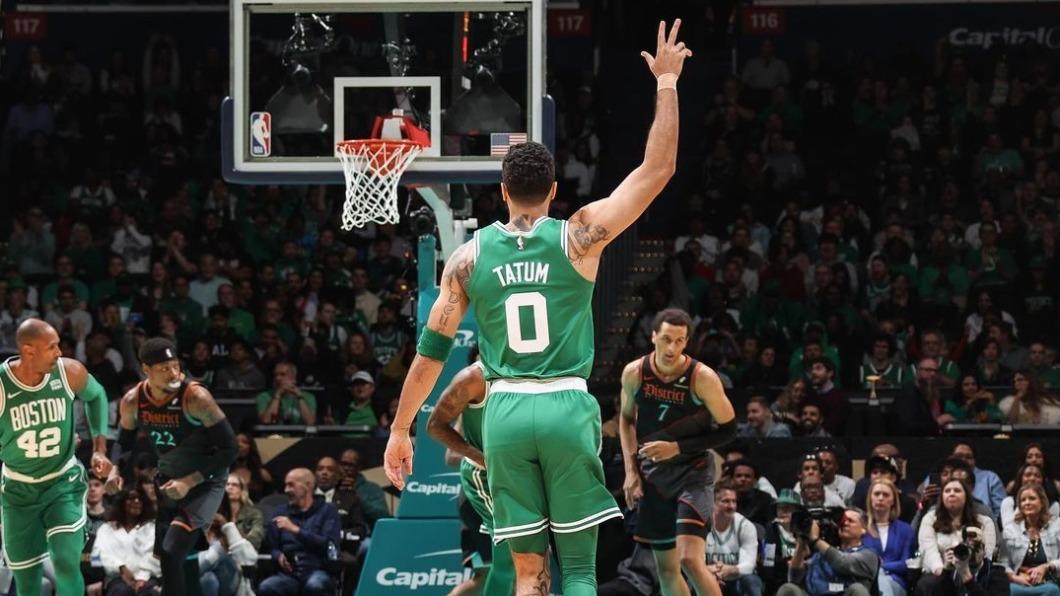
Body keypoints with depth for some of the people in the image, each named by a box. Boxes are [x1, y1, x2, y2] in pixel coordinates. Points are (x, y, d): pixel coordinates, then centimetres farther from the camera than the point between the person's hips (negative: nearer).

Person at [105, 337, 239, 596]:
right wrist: (115, 470, -11)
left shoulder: (196, 398, -26)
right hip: (168, 480, 6)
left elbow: (229, 448, -21)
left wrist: (190, 482, -28)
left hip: (205, 482, -6)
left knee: (172, 553, -20)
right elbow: (124, 442, 10)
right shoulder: (132, 402, -10)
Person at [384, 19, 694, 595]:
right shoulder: (579, 237, -2)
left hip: (506, 410, 2)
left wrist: (400, 429, 16)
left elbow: (432, 349, 8)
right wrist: (666, 82, 8)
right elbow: (657, 169, 0)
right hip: (567, 406, -2)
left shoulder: (468, 256, 5)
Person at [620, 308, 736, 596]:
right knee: (666, 568, 10)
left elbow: (728, 429, -9)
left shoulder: (702, 378, -17)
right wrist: (631, 471, 5)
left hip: (692, 472, -5)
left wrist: (678, 448, -17)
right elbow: (626, 418, 13)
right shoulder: (634, 373, -6)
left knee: (691, 559, -20)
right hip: (653, 473, 5)